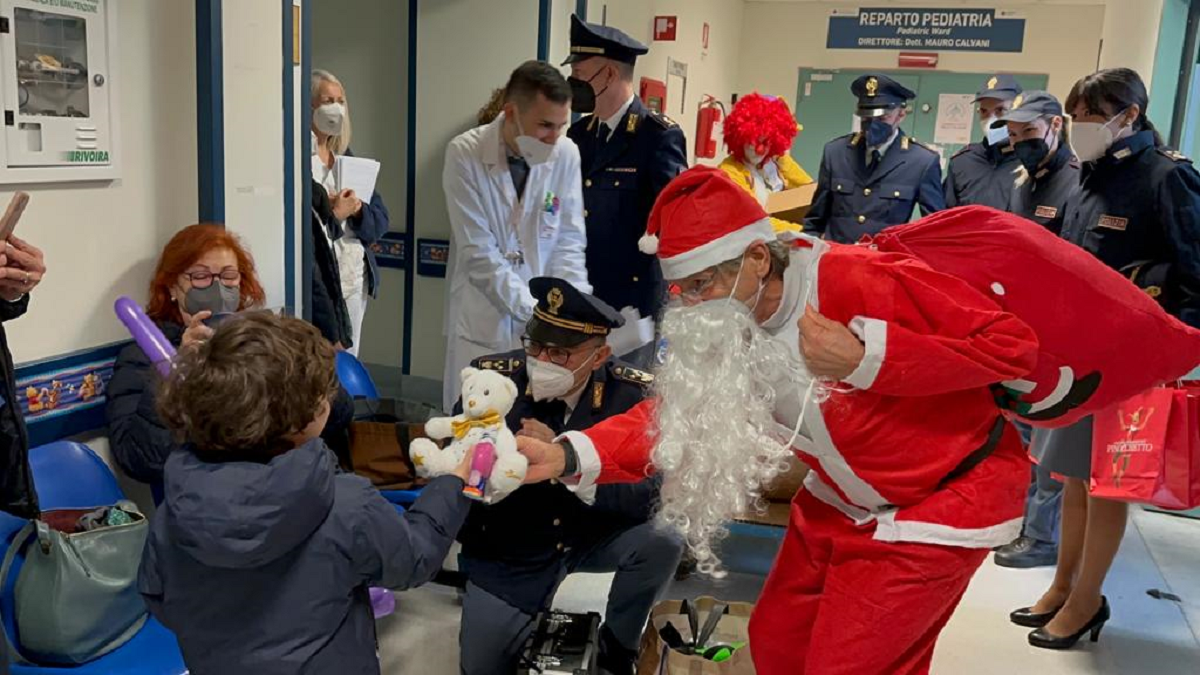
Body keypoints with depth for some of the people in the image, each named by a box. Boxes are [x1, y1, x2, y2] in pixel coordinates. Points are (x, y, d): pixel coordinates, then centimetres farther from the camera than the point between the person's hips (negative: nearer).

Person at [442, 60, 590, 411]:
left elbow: (569, 242, 0)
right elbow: (480, 253, -13)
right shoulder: (465, 154, -10)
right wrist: (536, 312, -19)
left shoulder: (566, 154, -4)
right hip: (482, 319, -2)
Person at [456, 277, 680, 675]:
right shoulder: (493, 379, -18)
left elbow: (645, 497, -26)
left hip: (593, 537, 0)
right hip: (507, 552, 1)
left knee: (660, 542, -27)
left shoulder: (633, 393, -19)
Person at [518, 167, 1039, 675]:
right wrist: (567, 456, -28)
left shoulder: (860, 282, -30)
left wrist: (867, 358, -34)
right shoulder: (724, 328, -9)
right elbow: (673, 414, -12)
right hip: (840, 503, 7)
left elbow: (1014, 344, -27)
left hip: (941, 502, -6)